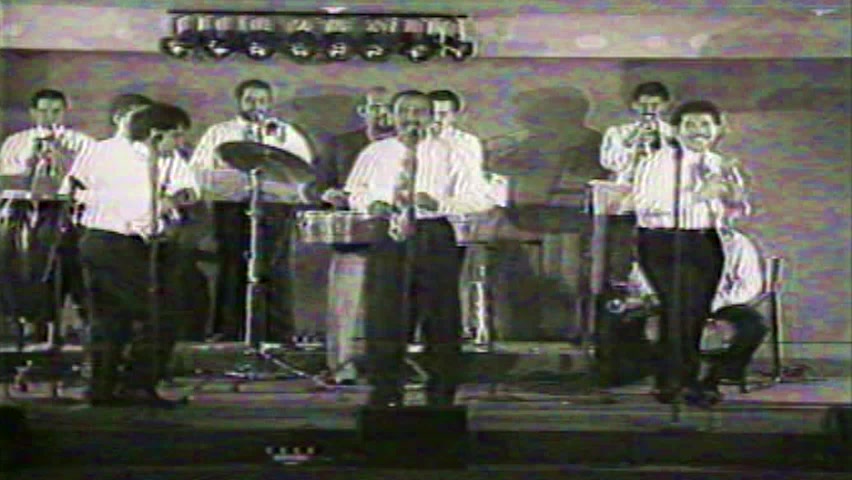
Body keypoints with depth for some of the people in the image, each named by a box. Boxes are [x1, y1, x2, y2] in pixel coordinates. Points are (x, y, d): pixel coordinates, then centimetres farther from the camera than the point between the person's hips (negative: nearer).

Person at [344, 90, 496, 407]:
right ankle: (385, 393, 12)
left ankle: (441, 397, 11)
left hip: (434, 238, -1)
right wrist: (371, 203, -3)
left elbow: (481, 199, 1)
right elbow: (355, 192, 21)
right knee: (383, 314, 0)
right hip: (387, 236, 1)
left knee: (441, 316, 1)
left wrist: (441, 204, -15)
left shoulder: (448, 155, 6)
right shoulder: (374, 153, 12)